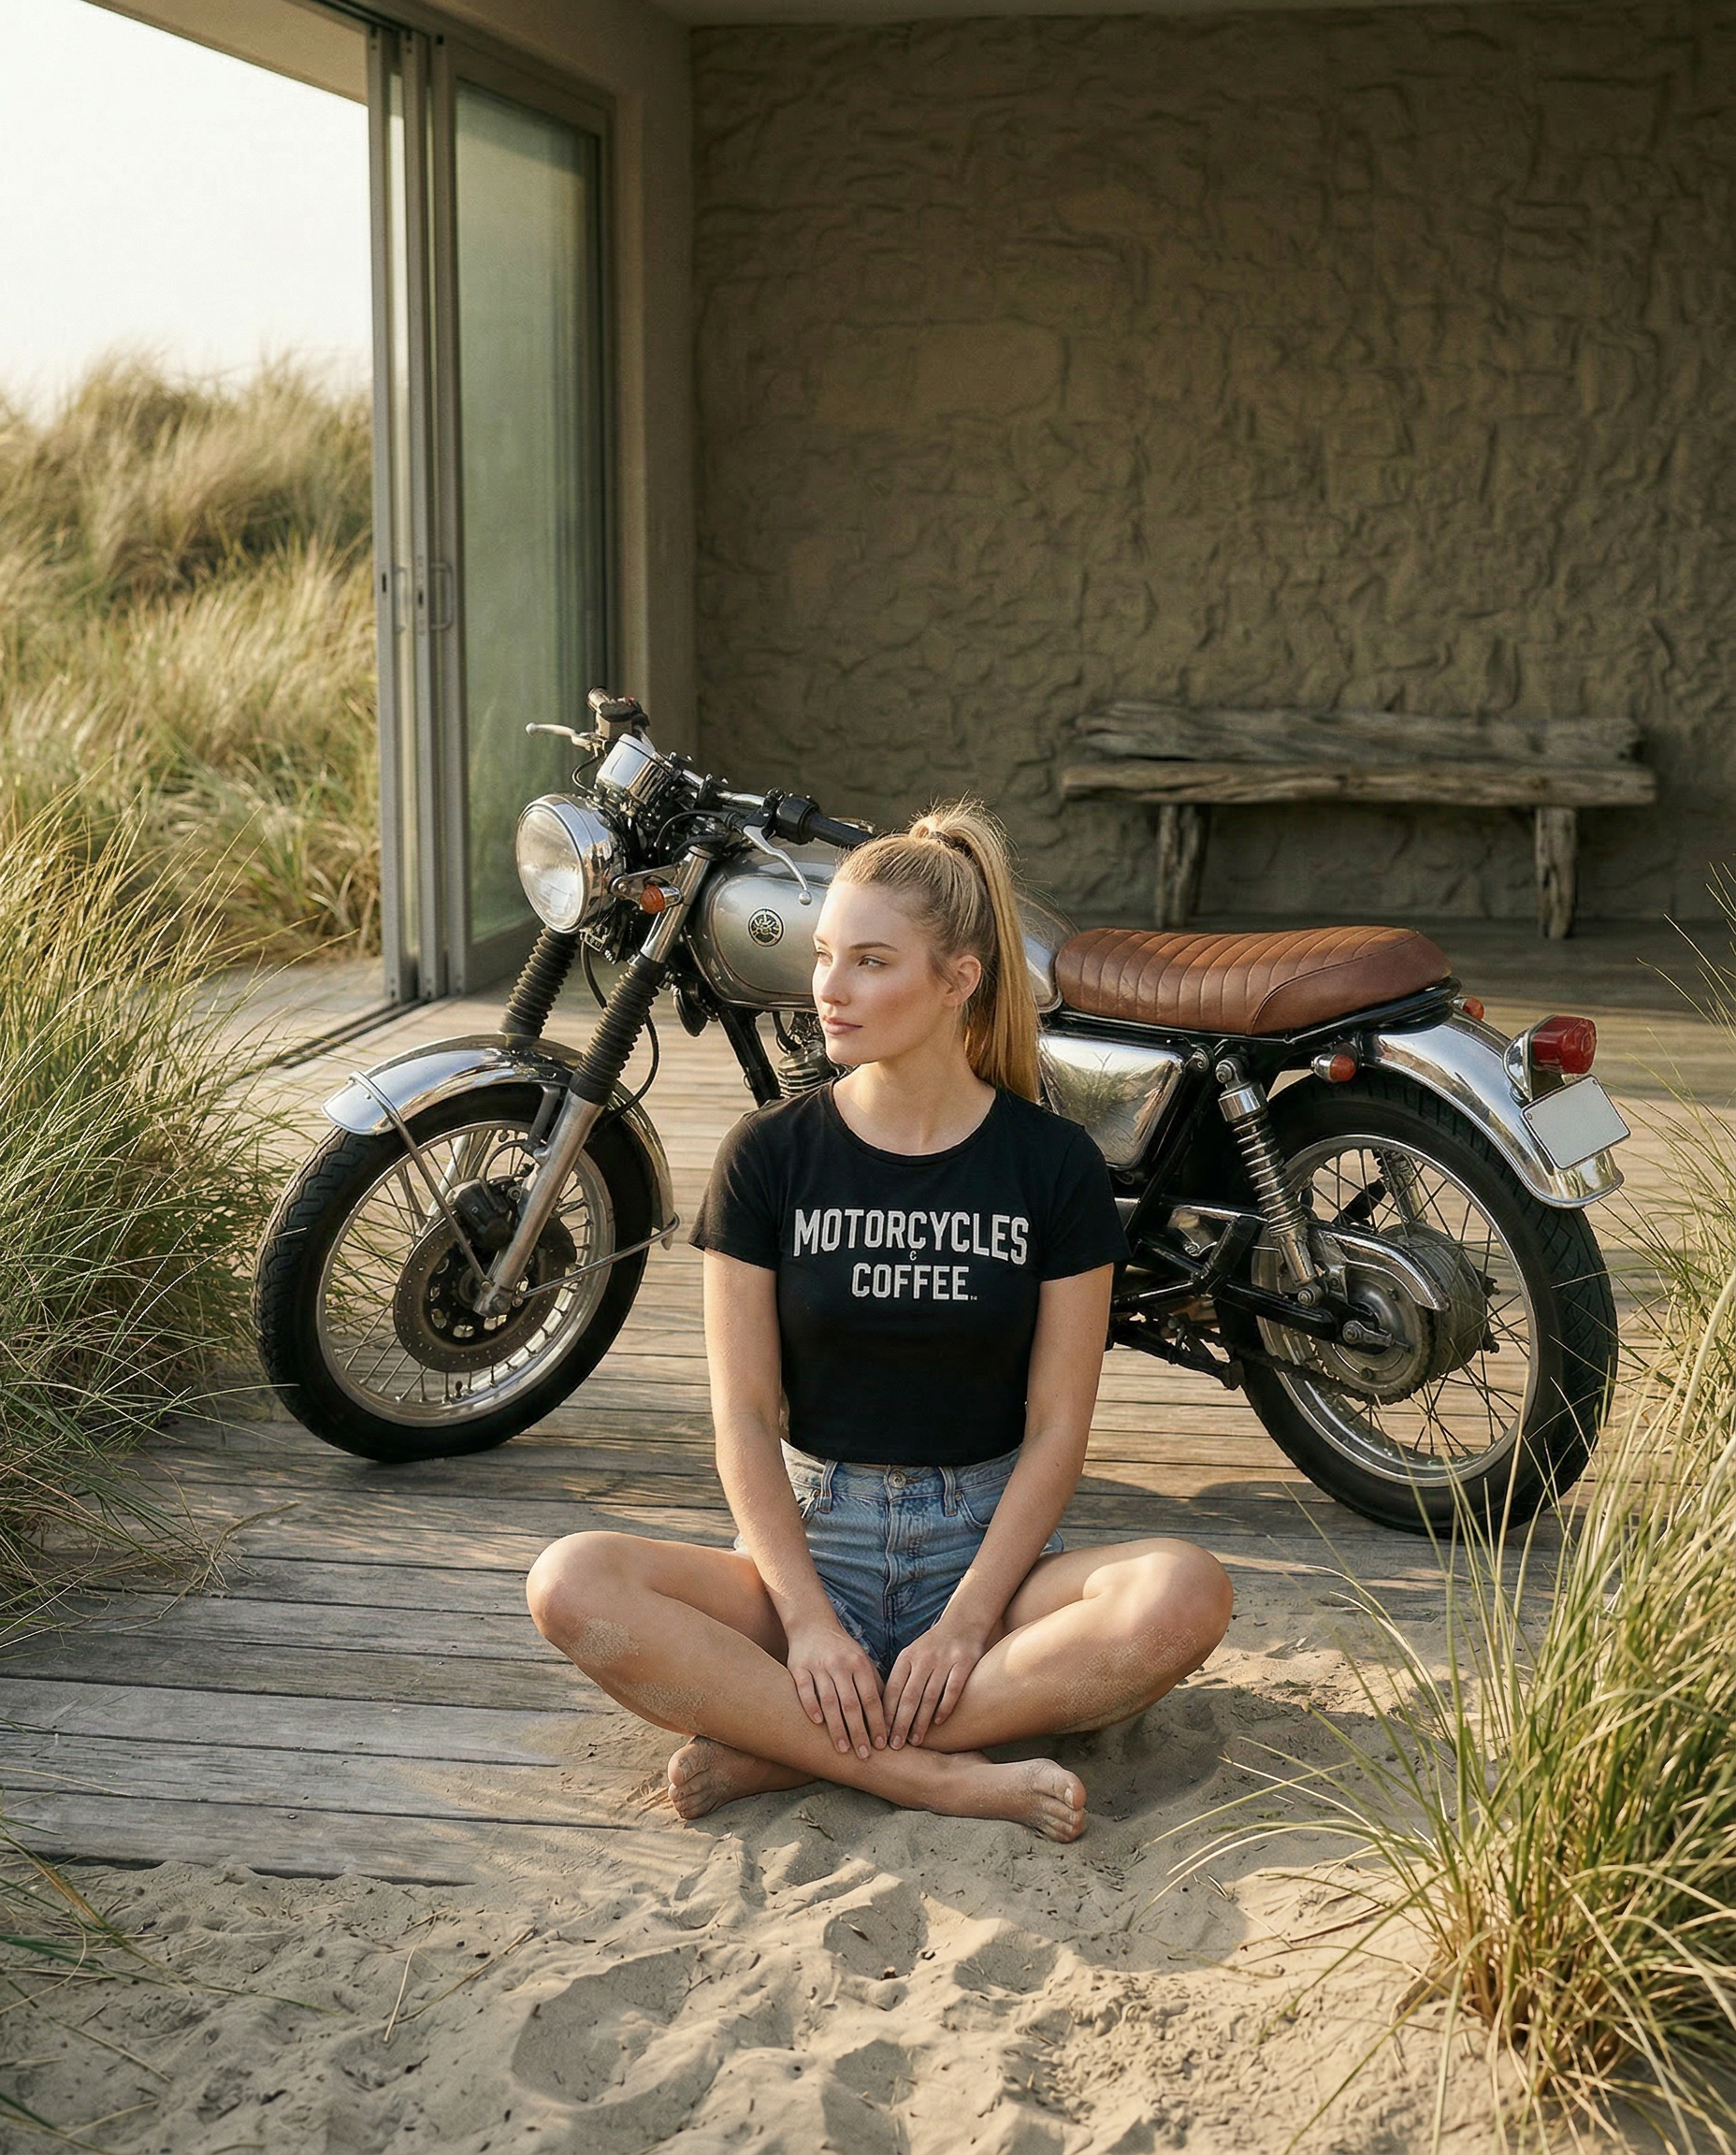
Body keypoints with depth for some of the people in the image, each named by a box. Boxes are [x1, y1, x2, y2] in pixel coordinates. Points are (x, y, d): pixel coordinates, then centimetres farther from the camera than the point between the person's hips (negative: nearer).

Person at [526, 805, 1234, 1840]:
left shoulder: (1054, 1164, -1)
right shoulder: (769, 1155, 0)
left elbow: (1057, 1426, -3)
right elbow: (745, 1417, -3)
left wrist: (967, 1619, -15)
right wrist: (807, 1619, -16)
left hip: (986, 1541, 0)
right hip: (808, 1536, 0)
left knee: (1185, 1594, -32)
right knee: (572, 1584, -28)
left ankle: (778, 1746, -27)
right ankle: (937, 1776, -29)